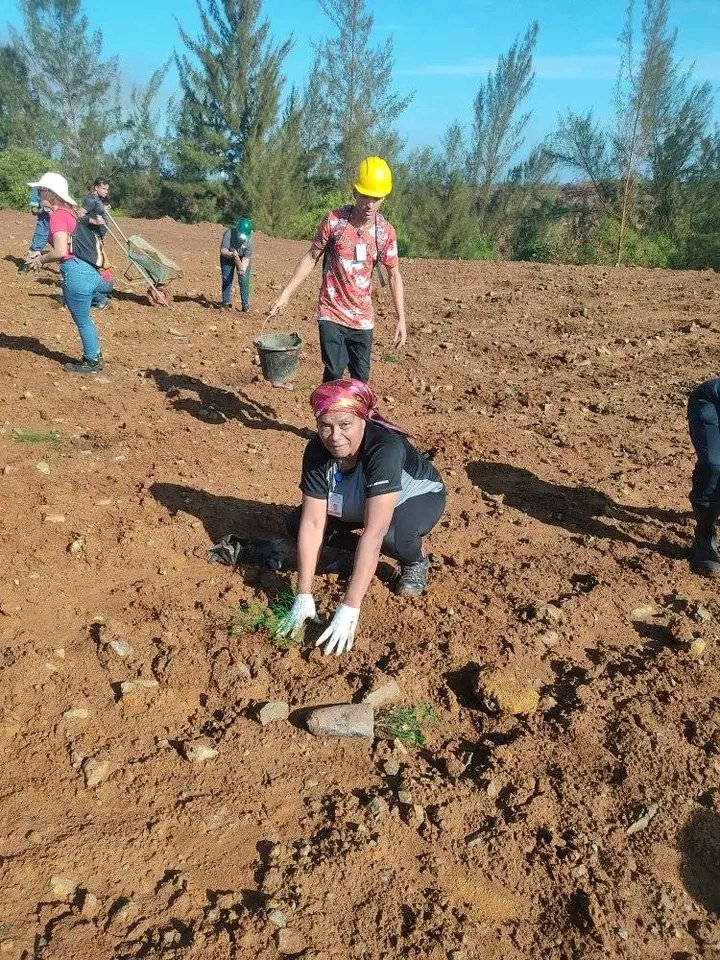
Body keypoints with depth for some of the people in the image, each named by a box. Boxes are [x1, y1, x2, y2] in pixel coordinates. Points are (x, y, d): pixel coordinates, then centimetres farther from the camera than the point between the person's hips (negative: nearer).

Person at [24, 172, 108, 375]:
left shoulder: (57, 216, -15)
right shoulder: (68, 212, 13)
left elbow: (61, 252, -24)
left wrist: (41, 259, -7)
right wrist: (42, 255, 13)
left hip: (75, 273, -9)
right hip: (87, 268, 9)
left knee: (82, 321, 7)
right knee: (84, 318, 22)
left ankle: (91, 362, 20)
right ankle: (94, 356, 34)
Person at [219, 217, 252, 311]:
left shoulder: (249, 239, -29)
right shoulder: (229, 233, -32)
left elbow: (246, 257, -29)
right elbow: (222, 250, -32)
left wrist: (242, 269, -45)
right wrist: (232, 254, -51)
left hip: (242, 259, 0)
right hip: (227, 257, 0)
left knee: (244, 280, -8)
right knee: (226, 280, 0)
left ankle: (245, 303, 3)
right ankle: (226, 302, 12)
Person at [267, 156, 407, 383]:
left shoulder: (386, 232, -3)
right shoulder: (333, 221, -8)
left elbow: (394, 275, 5)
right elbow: (311, 258, 2)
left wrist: (401, 319, 1)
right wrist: (286, 294, -2)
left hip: (362, 318, 2)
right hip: (331, 313, -2)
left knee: (361, 378, 6)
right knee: (333, 375, -9)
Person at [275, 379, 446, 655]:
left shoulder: (386, 448, -41)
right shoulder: (317, 451, -26)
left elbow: (374, 532, -46)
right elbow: (313, 523, -27)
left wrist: (349, 608, -48)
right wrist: (304, 597, -32)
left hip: (417, 497, -5)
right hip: (357, 503, 5)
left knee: (392, 536, -37)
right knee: (297, 523, -13)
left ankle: (416, 561, -2)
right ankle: (354, 551, 12)